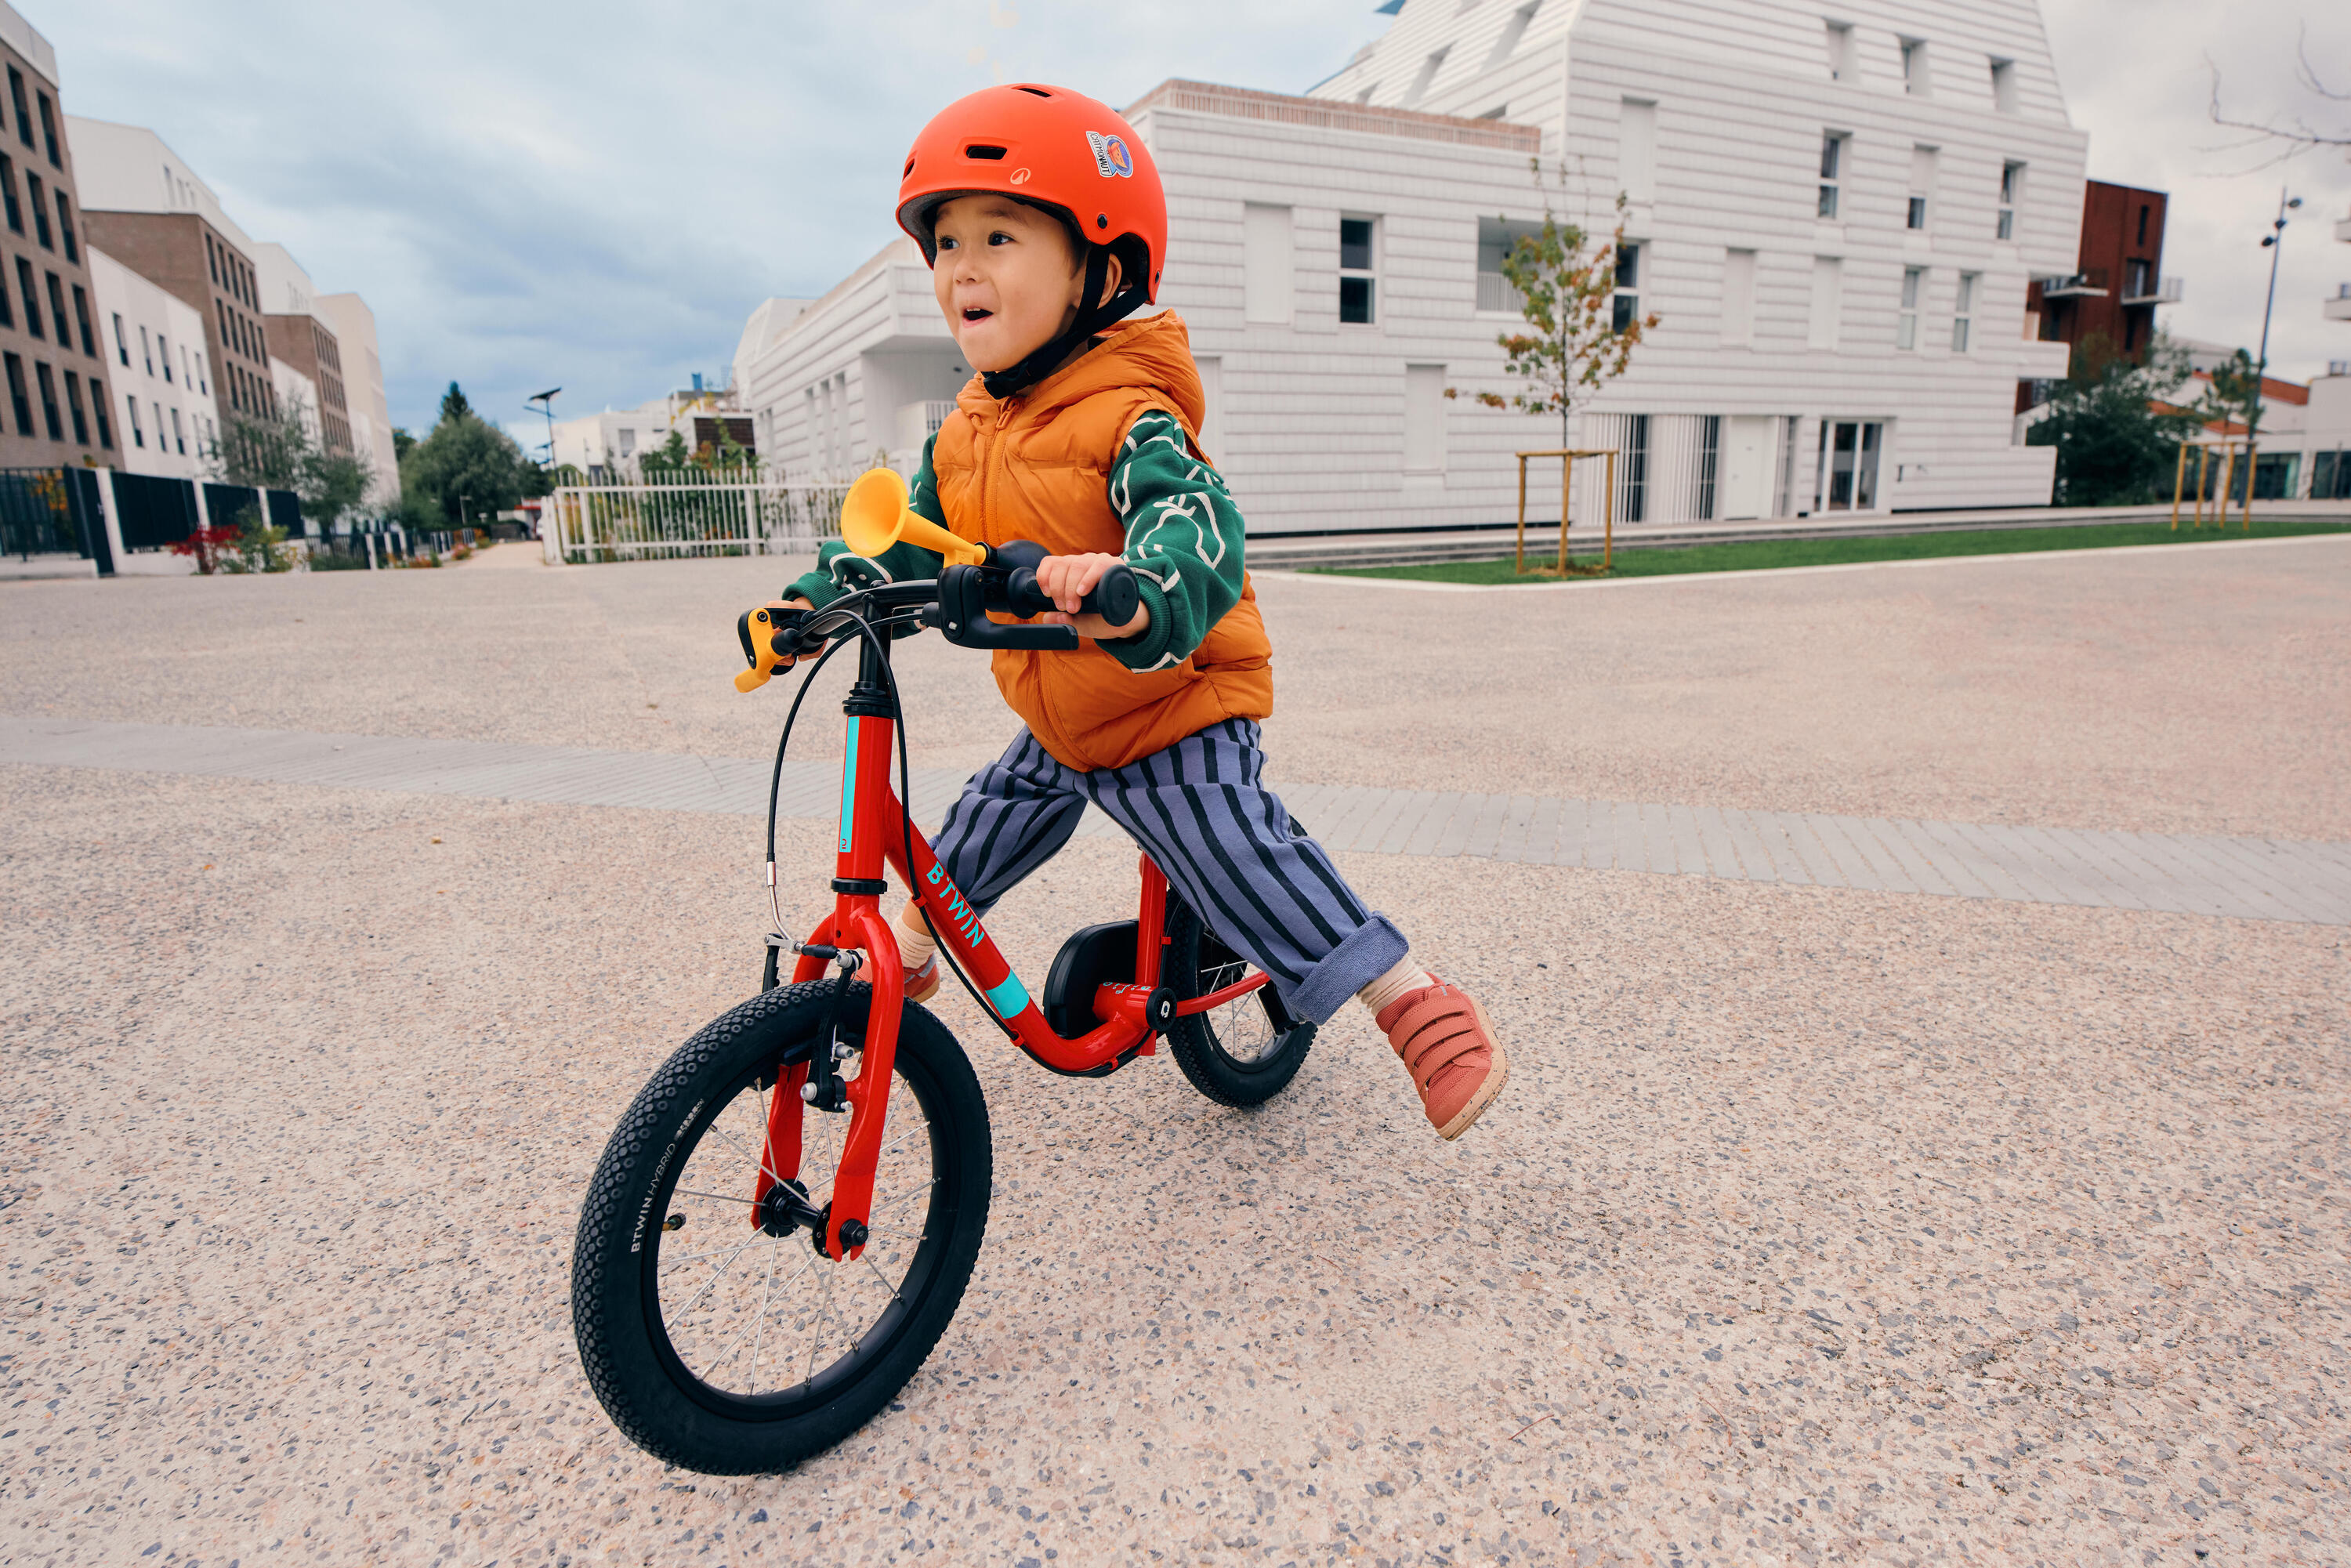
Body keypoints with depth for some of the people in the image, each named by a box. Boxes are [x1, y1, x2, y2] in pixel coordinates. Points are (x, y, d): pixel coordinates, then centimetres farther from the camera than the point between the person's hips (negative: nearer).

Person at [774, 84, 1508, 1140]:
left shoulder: (1128, 417, -24)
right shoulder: (968, 431, 2)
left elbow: (1198, 528, -42)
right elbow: (911, 542, 11)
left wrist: (1134, 598, -63)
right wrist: (817, 597, -2)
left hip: (1174, 709, -7)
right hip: (1056, 724, 8)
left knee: (1245, 861, -14)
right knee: (971, 839, 19)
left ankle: (1424, 1010, -2)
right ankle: (906, 960, 46)